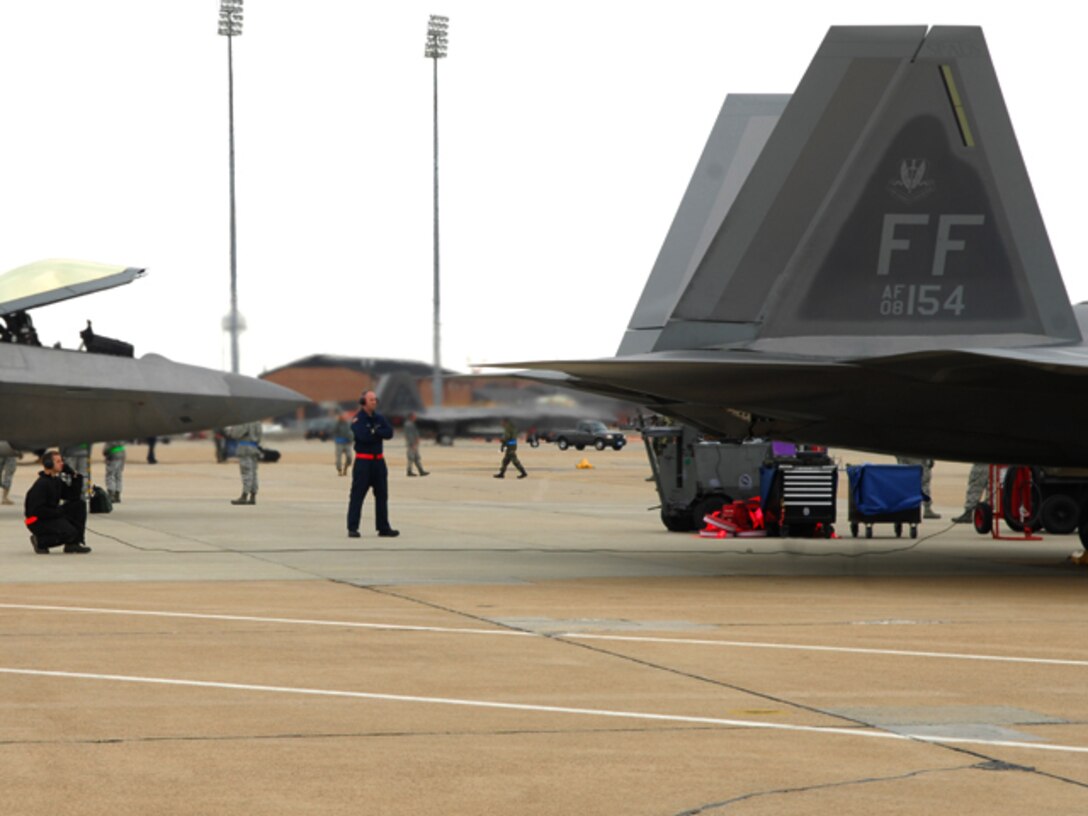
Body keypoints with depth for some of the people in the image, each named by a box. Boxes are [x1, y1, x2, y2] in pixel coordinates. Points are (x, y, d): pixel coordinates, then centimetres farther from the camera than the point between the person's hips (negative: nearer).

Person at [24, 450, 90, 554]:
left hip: (52, 515, 9)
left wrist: (75, 477, 1)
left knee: (79, 504, 1)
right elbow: (37, 511, -24)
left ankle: (74, 543, -1)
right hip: (37, 521, -9)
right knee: (69, 532, -29)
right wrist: (59, 512, -17)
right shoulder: (42, 484, -19)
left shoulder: (57, 481, 10)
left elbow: (74, 497, 11)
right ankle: (40, 541, -4)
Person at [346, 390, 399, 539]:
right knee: (357, 495, -7)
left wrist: (374, 432, -14)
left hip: (378, 460, 6)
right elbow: (363, 436, -23)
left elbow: (389, 433, -4)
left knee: (382, 495, 9)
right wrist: (378, 434, -9)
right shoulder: (357, 420, -7)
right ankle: (352, 529, -6)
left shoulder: (379, 418, 11)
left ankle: (383, 528, 15)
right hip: (363, 461, -6)